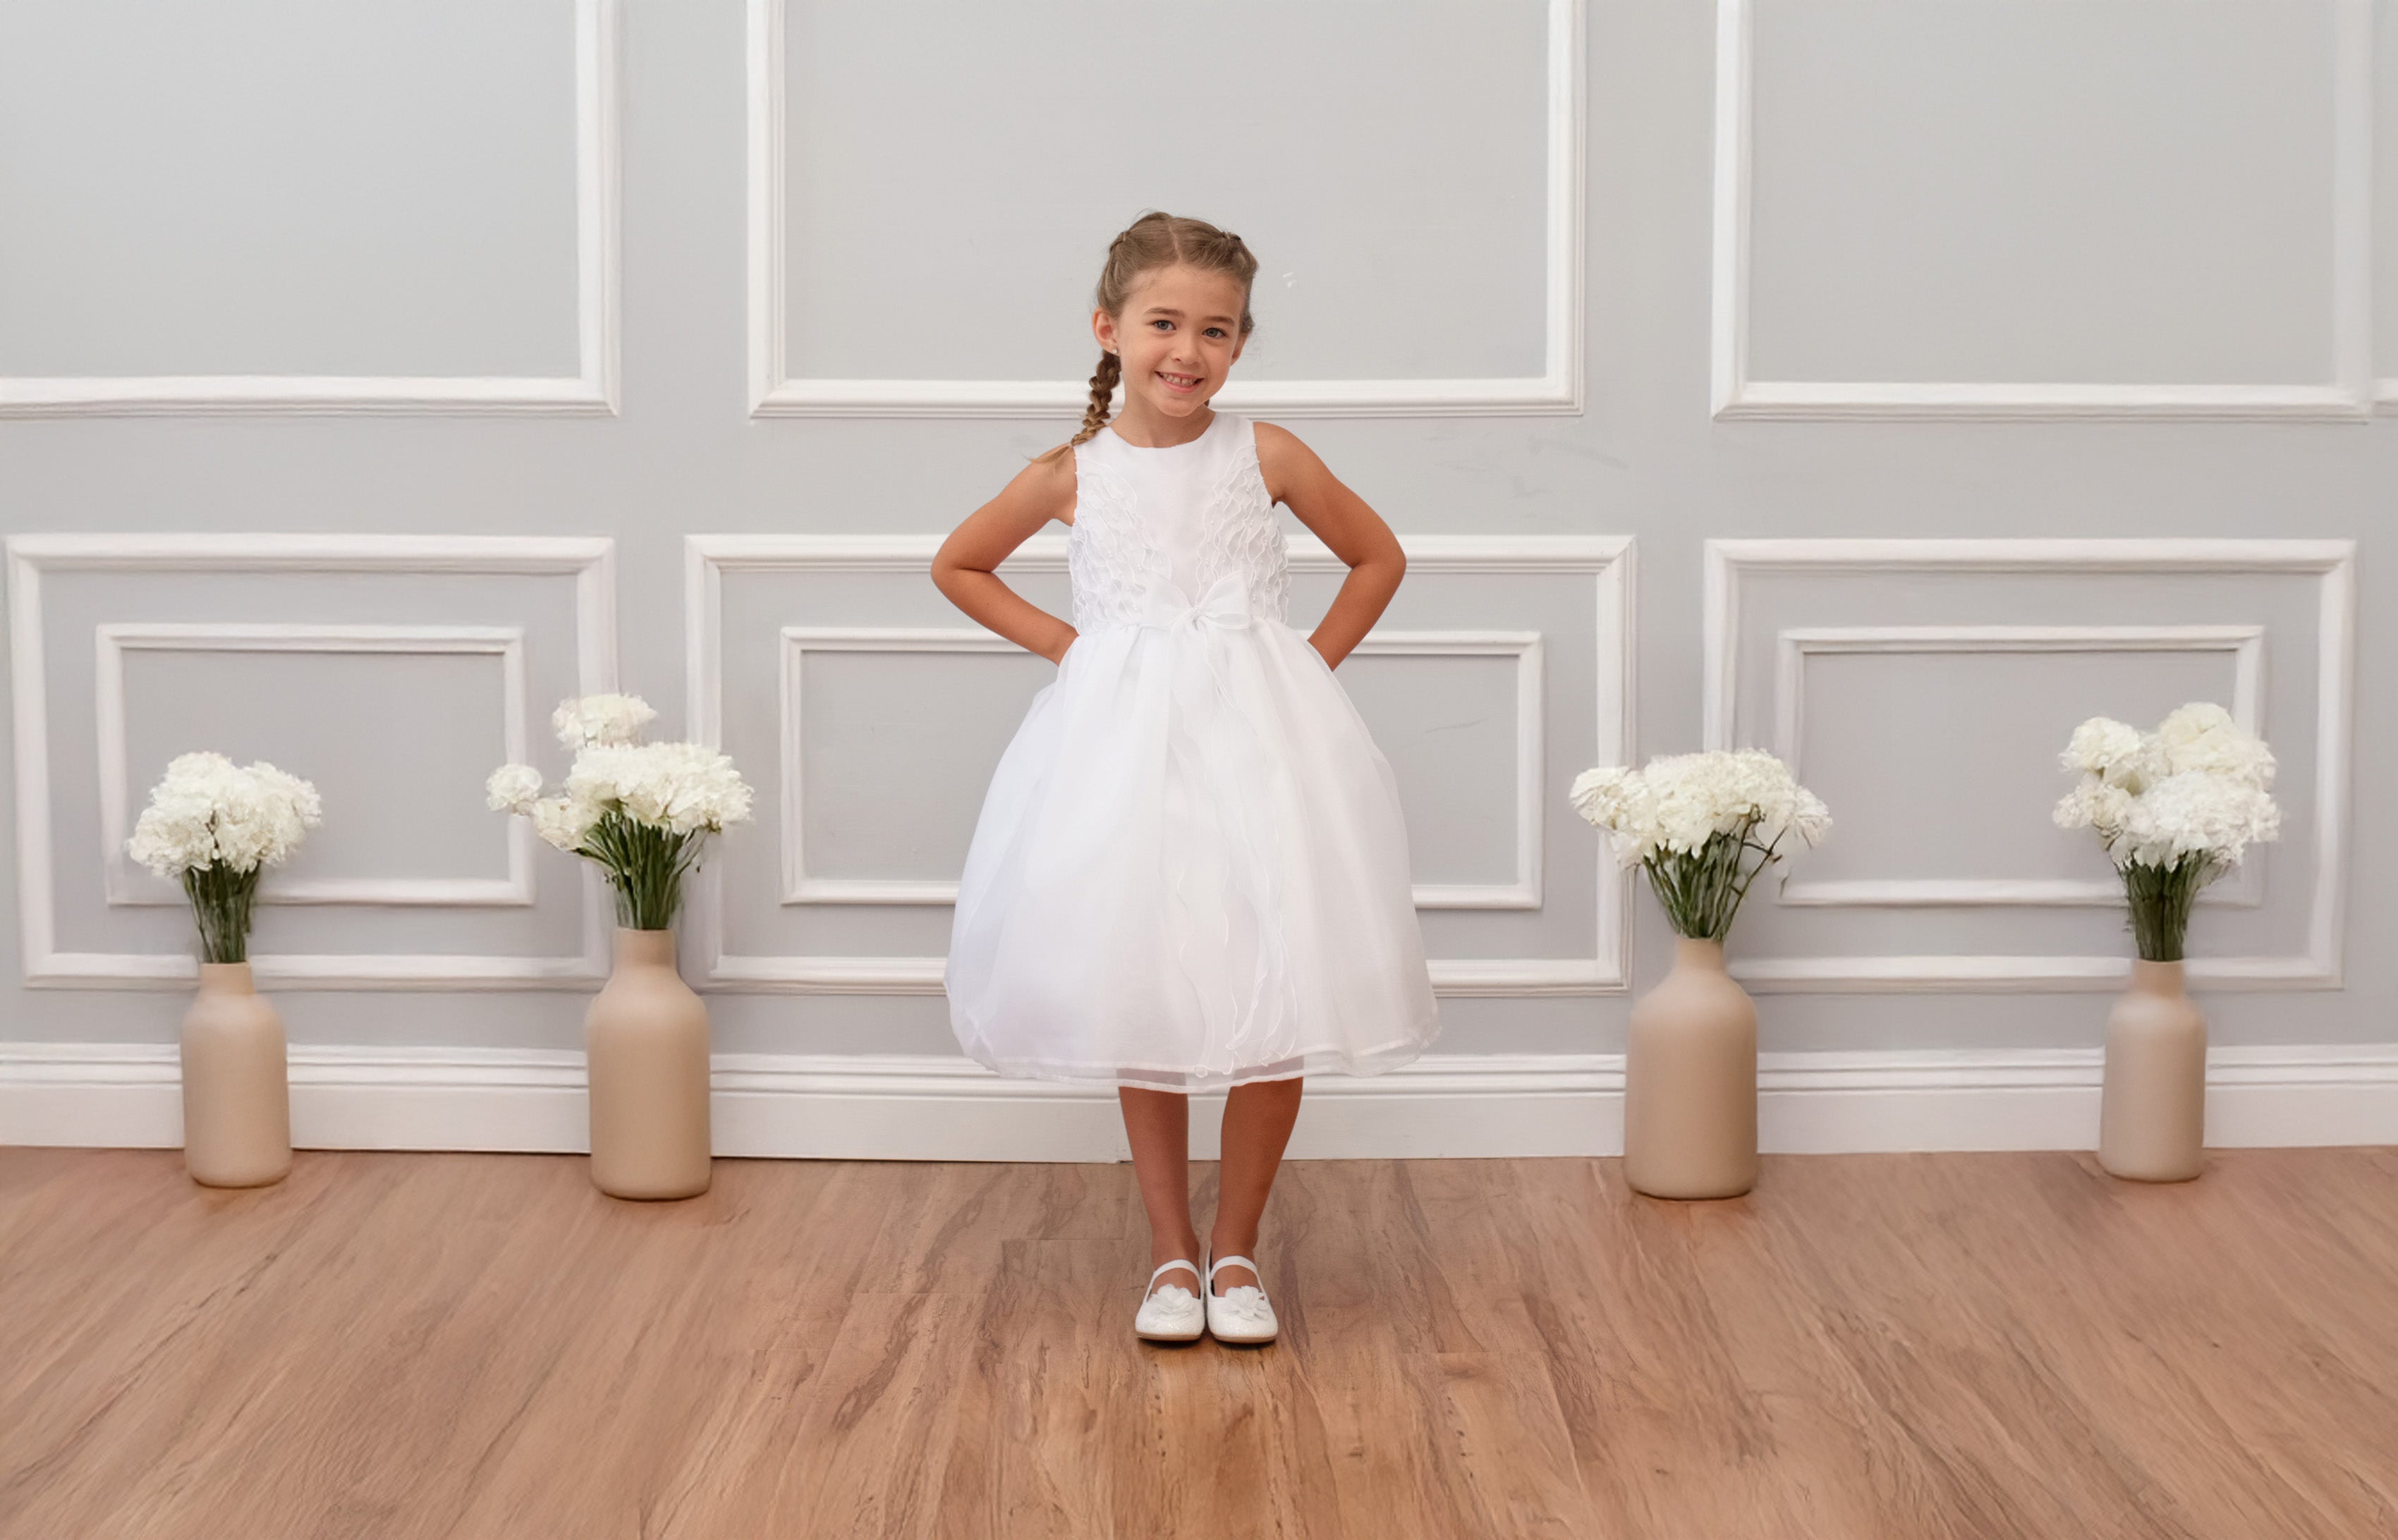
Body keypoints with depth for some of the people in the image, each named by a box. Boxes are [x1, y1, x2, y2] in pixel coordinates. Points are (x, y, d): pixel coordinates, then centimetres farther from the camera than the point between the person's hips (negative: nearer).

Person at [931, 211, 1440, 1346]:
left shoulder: (1266, 457, -1)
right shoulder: (1072, 475, 1)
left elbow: (1378, 558, 13)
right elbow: (958, 566, 16)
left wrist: (1313, 661, 3)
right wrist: (1061, 644, 6)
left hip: (1258, 743, 0)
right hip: (1121, 747, 0)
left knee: (1278, 994, -1)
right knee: (1140, 999, 4)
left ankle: (1236, 1249, 16)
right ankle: (1171, 1252, 19)